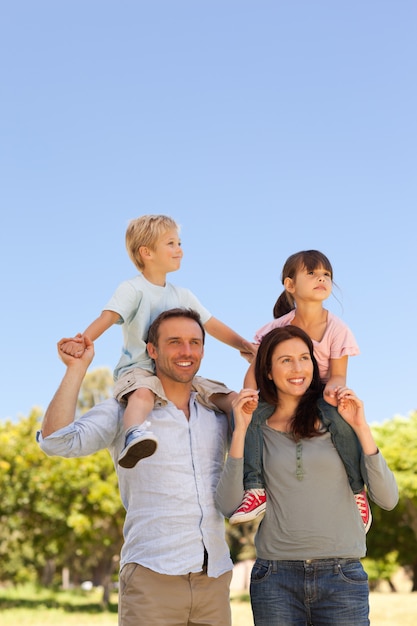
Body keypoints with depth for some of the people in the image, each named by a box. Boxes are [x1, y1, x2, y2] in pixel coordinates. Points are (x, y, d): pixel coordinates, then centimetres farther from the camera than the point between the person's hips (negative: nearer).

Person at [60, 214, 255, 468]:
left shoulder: (183, 296, 19)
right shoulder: (133, 289, -1)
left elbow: (213, 325, 24)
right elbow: (108, 317, -18)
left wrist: (244, 345, 11)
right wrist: (83, 340, -38)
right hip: (138, 369, -7)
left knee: (229, 398, -8)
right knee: (143, 391, -42)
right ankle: (136, 436, -66)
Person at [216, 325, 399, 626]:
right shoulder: (257, 429, 6)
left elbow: (387, 498, -2)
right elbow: (229, 506, -5)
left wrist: (361, 427, -9)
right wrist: (240, 431, -8)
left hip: (341, 578, 0)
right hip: (276, 578, 1)